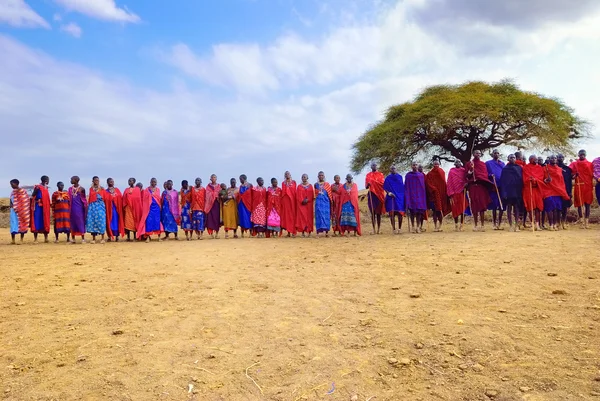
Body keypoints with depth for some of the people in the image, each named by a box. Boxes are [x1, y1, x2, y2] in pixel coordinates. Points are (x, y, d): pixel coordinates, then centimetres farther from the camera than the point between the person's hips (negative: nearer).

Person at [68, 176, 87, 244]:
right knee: (73, 222, 6)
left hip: (79, 208, -4)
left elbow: (84, 199, 1)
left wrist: (85, 209, -3)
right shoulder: (70, 189, 9)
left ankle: (83, 238, 3)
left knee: (81, 222, -2)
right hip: (73, 208, 4)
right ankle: (73, 238, 12)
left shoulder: (81, 189, -3)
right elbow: (69, 199, 12)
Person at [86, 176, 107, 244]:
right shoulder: (91, 189, 13)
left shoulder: (102, 189, 9)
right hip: (92, 206, 2)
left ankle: (102, 238, -1)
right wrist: (88, 206, 5)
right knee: (92, 221, -2)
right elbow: (89, 198, 13)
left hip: (100, 206, -2)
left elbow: (106, 198, 8)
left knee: (101, 221, -7)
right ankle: (93, 239, 3)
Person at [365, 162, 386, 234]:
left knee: (379, 212, 1)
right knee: (373, 212, 0)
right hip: (371, 194, 1)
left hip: (379, 194, -1)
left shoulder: (380, 174, 8)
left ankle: (379, 229, 4)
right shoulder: (368, 175, 11)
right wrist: (368, 184, -15)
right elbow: (366, 186, 9)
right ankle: (373, 229, 2)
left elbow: (383, 184, -1)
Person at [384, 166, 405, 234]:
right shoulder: (388, 178, 5)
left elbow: (402, 187, 17)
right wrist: (388, 192, -14)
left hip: (400, 197, 2)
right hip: (391, 197, -2)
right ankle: (394, 229, -3)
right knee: (392, 213, -7)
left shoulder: (400, 177, 13)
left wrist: (404, 194, 7)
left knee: (400, 213, -2)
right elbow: (385, 188, 3)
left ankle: (400, 228, 11)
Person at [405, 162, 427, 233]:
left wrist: (424, 196, 4)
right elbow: (406, 187, 1)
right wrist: (407, 196, -5)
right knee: (412, 211, -1)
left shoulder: (421, 175, 8)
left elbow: (423, 186, 10)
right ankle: (413, 226, 6)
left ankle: (418, 226, 6)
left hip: (419, 195, 2)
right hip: (411, 195, -2)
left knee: (419, 211, 0)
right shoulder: (408, 175, 2)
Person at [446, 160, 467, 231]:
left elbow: (466, 179, 15)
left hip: (462, 192, 1)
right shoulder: (451, 171, 4)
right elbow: (449, 183, 1)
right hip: (454, 193, -1)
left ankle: (461, 224, 7)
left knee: (463, 208, 0)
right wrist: (450, 194, -6)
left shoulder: (464, 171, 8)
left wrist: (466, 184, -9)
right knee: (455, 209, 2)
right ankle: (456, 225, 11)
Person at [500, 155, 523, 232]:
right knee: (509, 208, 2)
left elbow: (522, 179, 7)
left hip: (517, 190, 2)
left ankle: (516, 225, 8)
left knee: (517, 208, 3)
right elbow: (502, 181, -1)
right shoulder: (505, 169, 3)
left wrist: (521, 190, -2)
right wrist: (503, 193, -9)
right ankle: (510, 226, 8)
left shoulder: (519, 168, 8)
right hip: (508, 191, -2)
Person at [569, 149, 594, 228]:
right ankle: (582, 222, 3)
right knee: (579, 204, -1)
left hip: (588, 186, 1)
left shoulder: (590, 164, 10)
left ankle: (587, 222, 6)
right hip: (579, 186, -1)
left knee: (587, 204, 2)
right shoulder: (574, 164, 7)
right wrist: (574, 175, -17)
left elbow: (592, 175, 7)